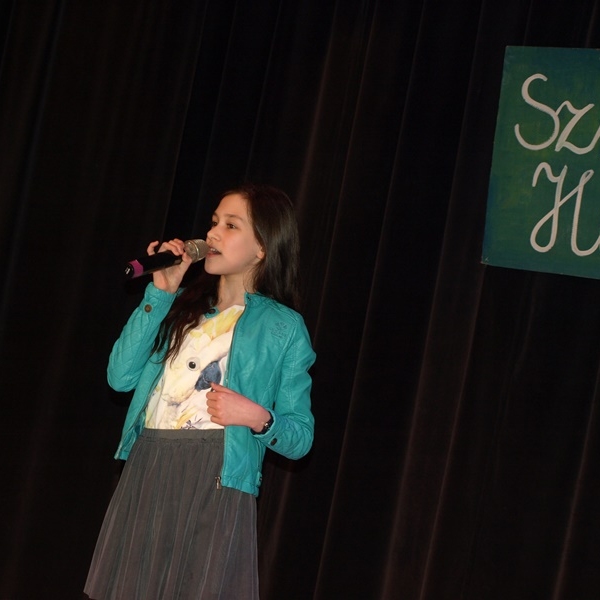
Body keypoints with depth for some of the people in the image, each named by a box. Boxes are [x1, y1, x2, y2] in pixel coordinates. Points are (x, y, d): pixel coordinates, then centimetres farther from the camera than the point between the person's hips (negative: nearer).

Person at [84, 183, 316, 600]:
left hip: (215, 483, -4)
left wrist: (259, 418, -17)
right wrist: (159, 293, 0)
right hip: (145, 474, 4)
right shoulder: (182, 305, 15)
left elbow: (300, 438, 4)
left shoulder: (283, 327, 4)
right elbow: (121, 376, 1)